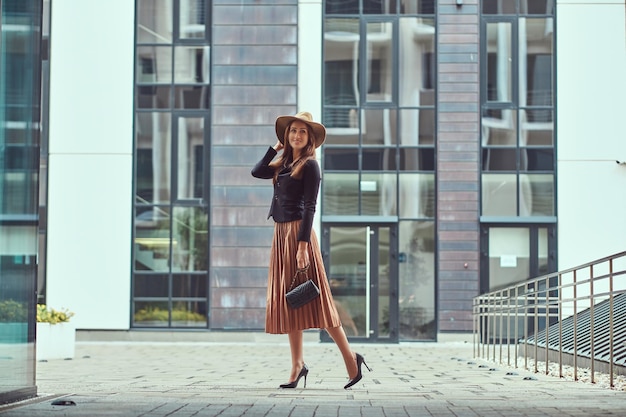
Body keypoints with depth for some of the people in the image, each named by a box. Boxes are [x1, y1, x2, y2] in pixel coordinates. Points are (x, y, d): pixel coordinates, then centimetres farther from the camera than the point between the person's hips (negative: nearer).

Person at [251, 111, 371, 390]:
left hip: (298, 232, -8)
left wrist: (303, 245, -21)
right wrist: (277, 147, 10)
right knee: (287, 300, 7)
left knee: (312, 299, -8)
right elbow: (257, 171, 6)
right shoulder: (282, 165, 14)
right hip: (281, 234, 8)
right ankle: (297, 365, 12)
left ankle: (351, 358, -2)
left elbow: (309, 208, -14)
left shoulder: (309, 165, -8)